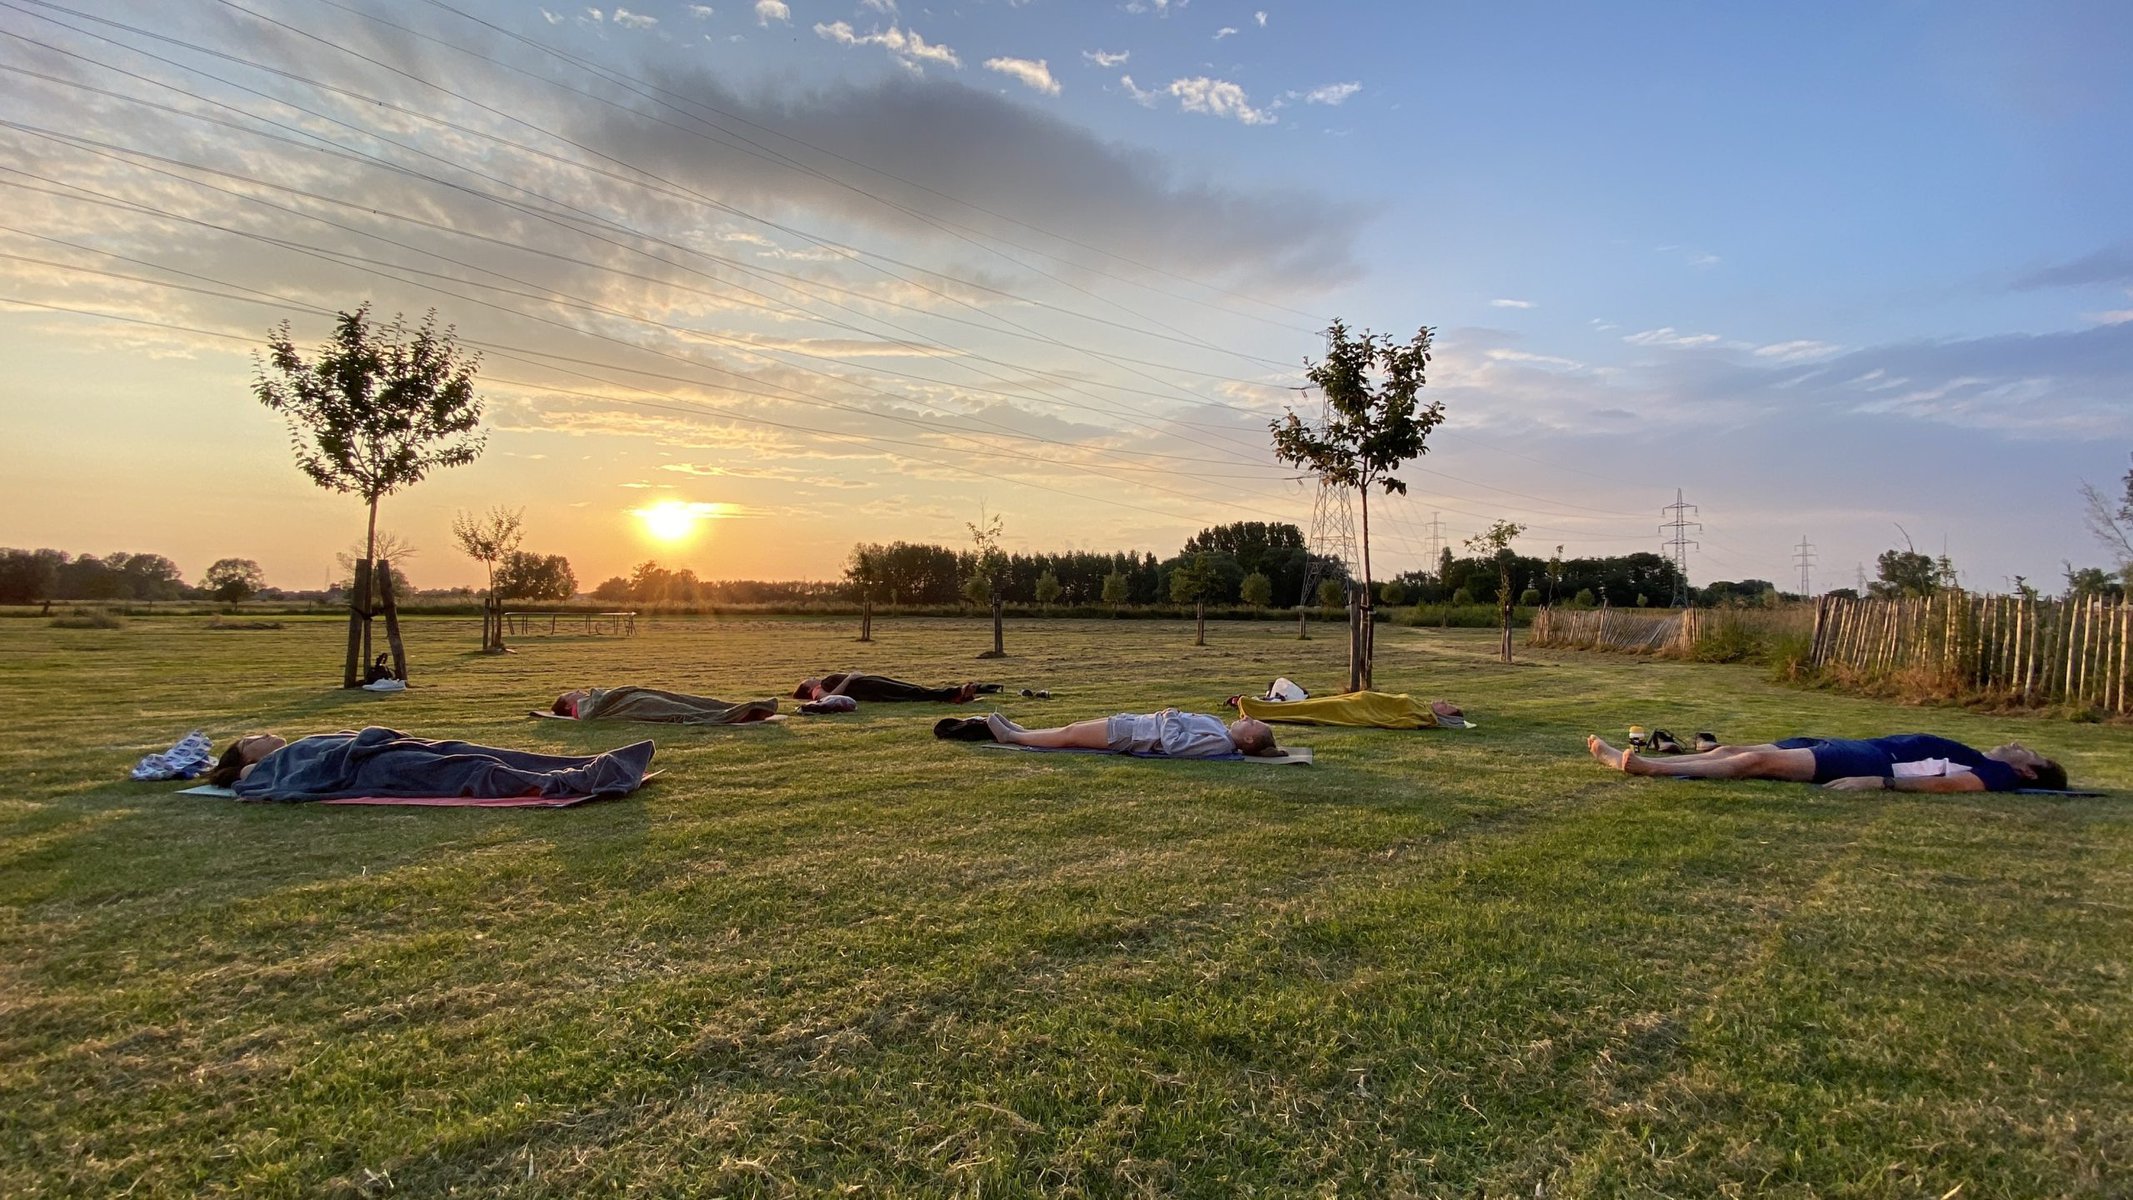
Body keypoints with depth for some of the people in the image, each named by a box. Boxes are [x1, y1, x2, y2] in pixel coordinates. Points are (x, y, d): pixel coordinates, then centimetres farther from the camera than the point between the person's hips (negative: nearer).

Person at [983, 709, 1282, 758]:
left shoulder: (1220, 742, -24)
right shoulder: (1221, 730, 4)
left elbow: (1173, 745, -29)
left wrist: (1170, 716, -15)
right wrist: (1172, 715, 4)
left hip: (1128, 735, -9)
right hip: (1132, 724, 9)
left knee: (1069, 734, 2)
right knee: (1074, 727, 16)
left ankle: (1011, 736, 17)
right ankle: (1019, 731, 30)